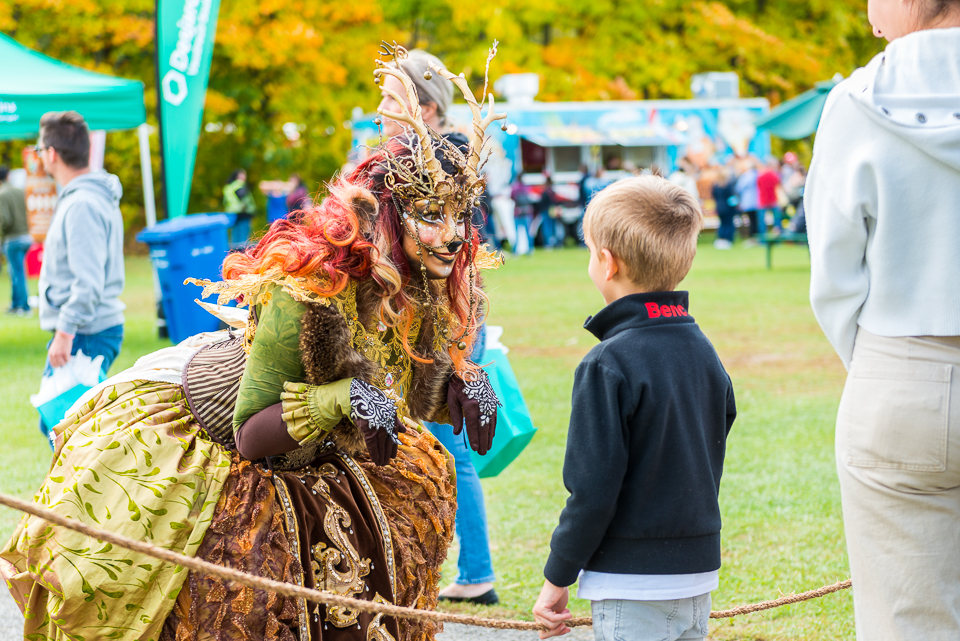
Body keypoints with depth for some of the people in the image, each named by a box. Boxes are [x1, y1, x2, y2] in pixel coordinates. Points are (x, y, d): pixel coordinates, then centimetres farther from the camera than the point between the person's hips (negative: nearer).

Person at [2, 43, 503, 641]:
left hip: (306, 455, 7)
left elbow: (414, 396, 1)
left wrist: (467, 383, -19)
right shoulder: (311, 288, -37)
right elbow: (250, 436, -32)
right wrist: (343, 397, -44)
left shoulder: (439, 290, -16)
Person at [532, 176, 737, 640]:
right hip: (699, 571, 7)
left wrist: (557, 578, -7)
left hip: (634, 584, -7)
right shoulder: (703, 350, 5)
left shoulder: (608, 366, -17)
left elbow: (593, 489, -17)